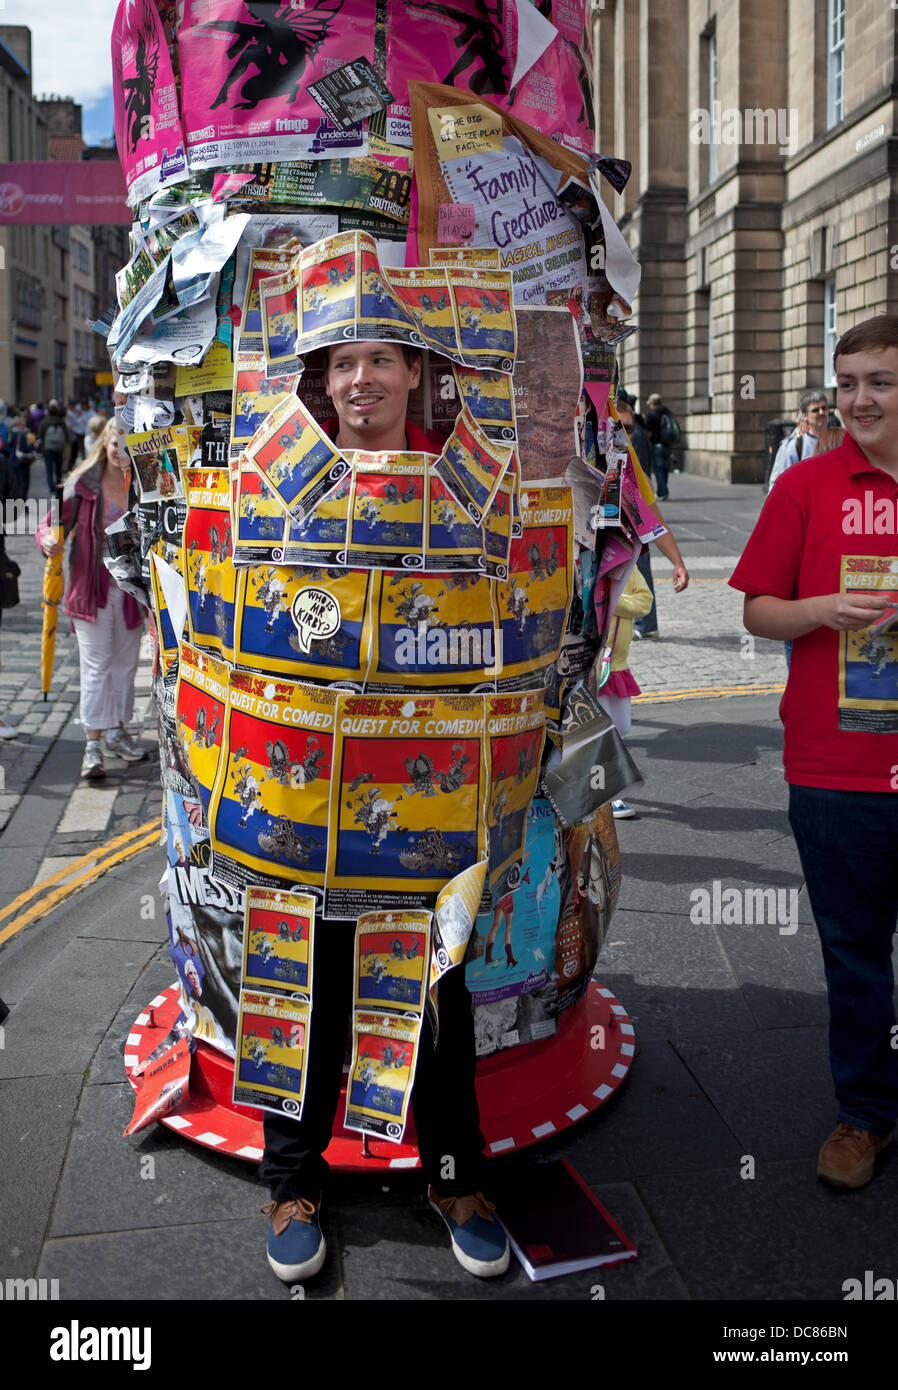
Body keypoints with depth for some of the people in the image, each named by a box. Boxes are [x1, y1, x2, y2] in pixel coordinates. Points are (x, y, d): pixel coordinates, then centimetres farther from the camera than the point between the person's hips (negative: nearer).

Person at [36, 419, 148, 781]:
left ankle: (117, 731, 29)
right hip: (92, 588, -3)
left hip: (131, 588, 3)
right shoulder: (83, 484, -4)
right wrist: (49, 540, -26)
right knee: (96, 666, -3)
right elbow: (53, 523, -4)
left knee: (125, 662, 14)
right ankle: (93, 744, 0)